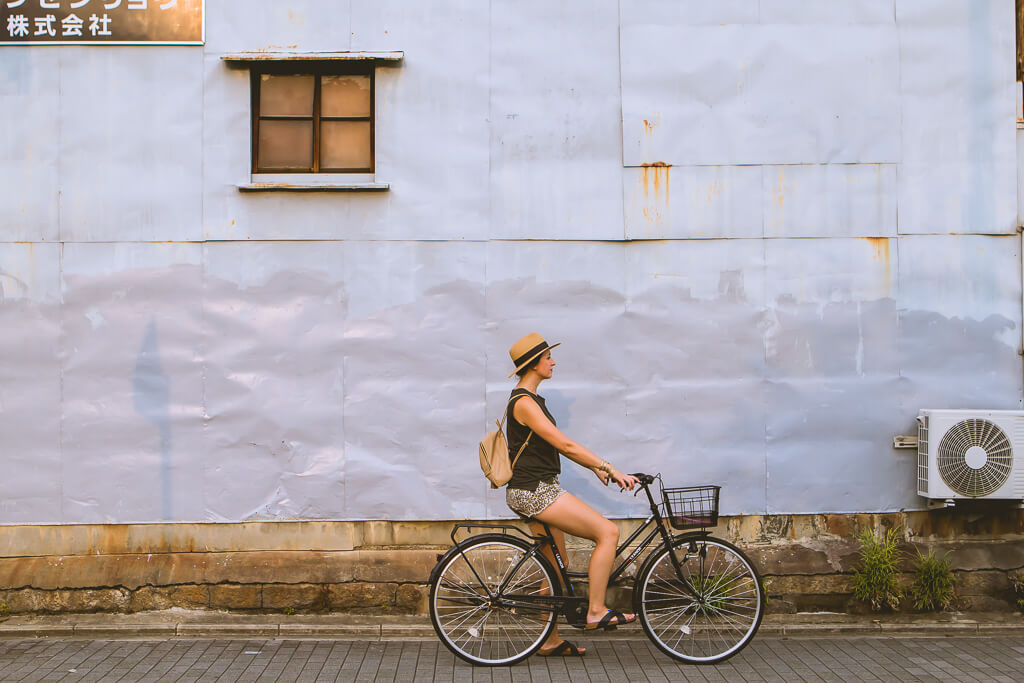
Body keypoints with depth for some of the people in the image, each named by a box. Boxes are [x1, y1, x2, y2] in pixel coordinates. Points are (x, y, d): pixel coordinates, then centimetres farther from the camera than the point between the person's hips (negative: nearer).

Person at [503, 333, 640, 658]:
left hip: (538, 491, 10)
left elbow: (560, 446, 20)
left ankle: (551, 640, 23)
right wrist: (611, 469, -19)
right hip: (533, 492, -10)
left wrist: (596, 468, 12)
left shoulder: (531, 399, 15)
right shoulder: (524, 403, -17)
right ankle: (596, 611, -5)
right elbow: (566, 445, -21)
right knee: (608, 531, -12)